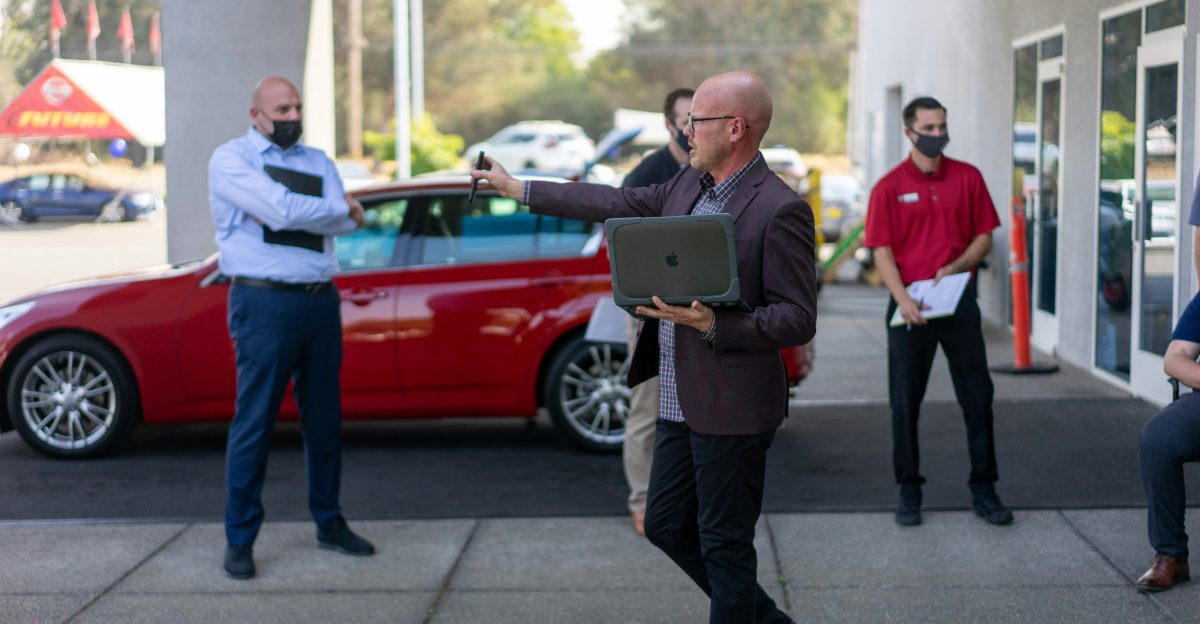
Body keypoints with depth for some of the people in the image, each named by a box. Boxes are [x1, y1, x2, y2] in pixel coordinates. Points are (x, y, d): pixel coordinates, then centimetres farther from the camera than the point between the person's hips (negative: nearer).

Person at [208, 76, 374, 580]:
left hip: (321, 300, 6)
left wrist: (297, 212, -15)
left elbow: (346, 223, 0)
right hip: (265, 301, -6)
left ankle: (329, 523, 23)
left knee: (324, 418, 11)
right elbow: (281, 211, -16)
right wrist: (339, 208, -3)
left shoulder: (318, 162, 16)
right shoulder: (231, 159, -1)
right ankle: (239, 538, 2)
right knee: (254, 421, -5)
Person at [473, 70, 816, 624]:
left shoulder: (780, 210, -17)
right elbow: (616, 203, 19)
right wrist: (518, 189, 23)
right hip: (679, 404, 9)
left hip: (732, 409, -9)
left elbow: (798, 319, -18)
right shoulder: (688, 185, 9)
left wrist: (713, 326, -29)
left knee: (724, 545, 1)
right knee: (666, 525, 17)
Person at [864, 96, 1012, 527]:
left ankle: (983, 490, 12)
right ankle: (909, 491, 13)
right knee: (905, 402, 3)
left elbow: (984, 236, 8)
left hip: (958, 298, 2)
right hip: (910, 305, -2)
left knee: (978, 397, 3)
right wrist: (903, 299, -19)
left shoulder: (968, 177, 5)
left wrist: (956, 267, -11)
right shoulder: (889, 187, -1)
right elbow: (882, 251, -5)